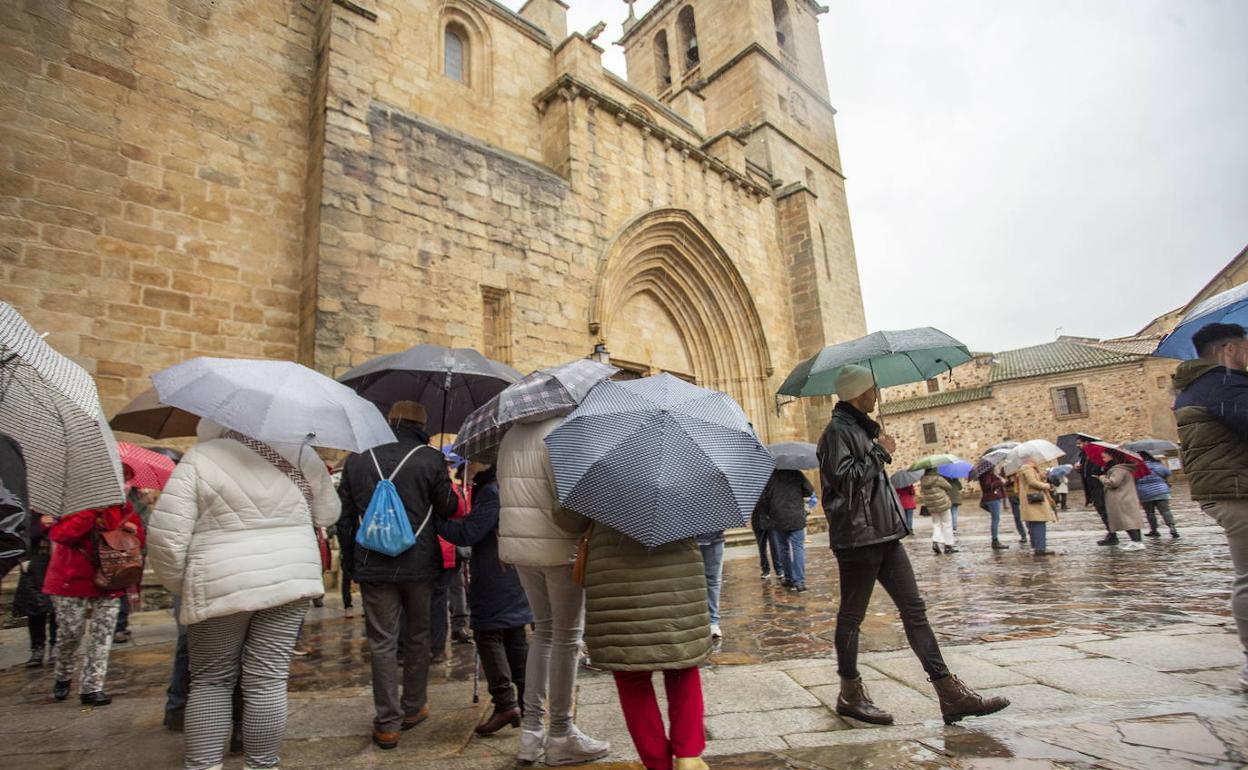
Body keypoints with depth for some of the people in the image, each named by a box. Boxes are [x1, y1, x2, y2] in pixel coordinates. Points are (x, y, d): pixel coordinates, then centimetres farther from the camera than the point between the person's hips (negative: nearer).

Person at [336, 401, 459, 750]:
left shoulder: (357, 459, 1)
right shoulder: (430, 458, -8)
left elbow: (345, 512, 6)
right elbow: (448, 507, -5)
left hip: (373, 565, 1)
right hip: (419, 564, -1)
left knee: (382, 642, 8)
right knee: (417, 638, 16)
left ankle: (388, 724, 12)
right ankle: (413, 708, 28)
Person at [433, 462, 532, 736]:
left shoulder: (491, 492, -17)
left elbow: (467, 534, -19)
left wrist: (434, 519, -12)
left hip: (494, 584, -9)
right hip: (517, 578, 9)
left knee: (488, 637, 0)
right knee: (516, 639, 15)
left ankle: (505, 703, 0)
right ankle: (527, 701, 21)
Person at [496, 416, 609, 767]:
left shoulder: (511, 435, 10)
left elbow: (508, 492, 11)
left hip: (518, 545, 8)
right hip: (558, 549, -7)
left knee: (543, 630, 21)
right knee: (567, 638, 8)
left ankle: (531, 729, 25)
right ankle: (561, 736, 22)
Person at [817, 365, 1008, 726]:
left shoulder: (862, 426, 18)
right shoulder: (837, 431, -12)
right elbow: (843, 477, -24)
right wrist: (880, 452, -14)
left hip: (883, 534, 10)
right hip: (856, 537, -10)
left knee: (914, 609, 8)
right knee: (851, 616, 3)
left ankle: (950, 693, 13)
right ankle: (851, 695, 17)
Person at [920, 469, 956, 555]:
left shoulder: (922, 481, -3)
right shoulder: (938, 479, -17)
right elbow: (949, 487, -4)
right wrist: (946, 494, 13)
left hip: (931, 507, 4)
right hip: (943, 504, -4)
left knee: (936, 524, 14)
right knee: (947, 524, 8)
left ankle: (935, 542, -5)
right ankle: (948, 545, 11)